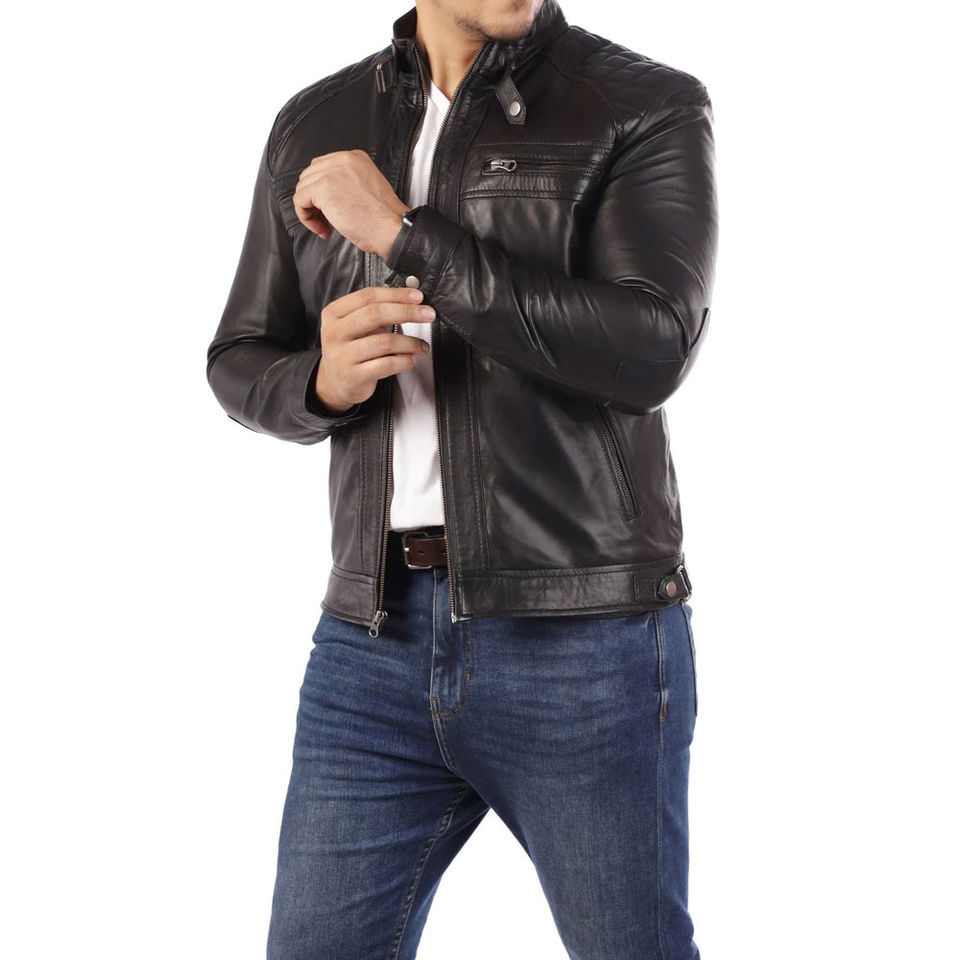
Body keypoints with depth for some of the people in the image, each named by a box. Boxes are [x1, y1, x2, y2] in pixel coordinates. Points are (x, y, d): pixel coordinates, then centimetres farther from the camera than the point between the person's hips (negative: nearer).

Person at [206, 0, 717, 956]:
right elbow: (241, 367, 14)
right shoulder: (314, 127, 10)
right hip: (377, 632, 4)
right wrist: (324, 377, -9)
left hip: (586, 637, -3)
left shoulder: (652, 107, -2)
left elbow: (650, 348, -17)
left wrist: (405, 233, -17)